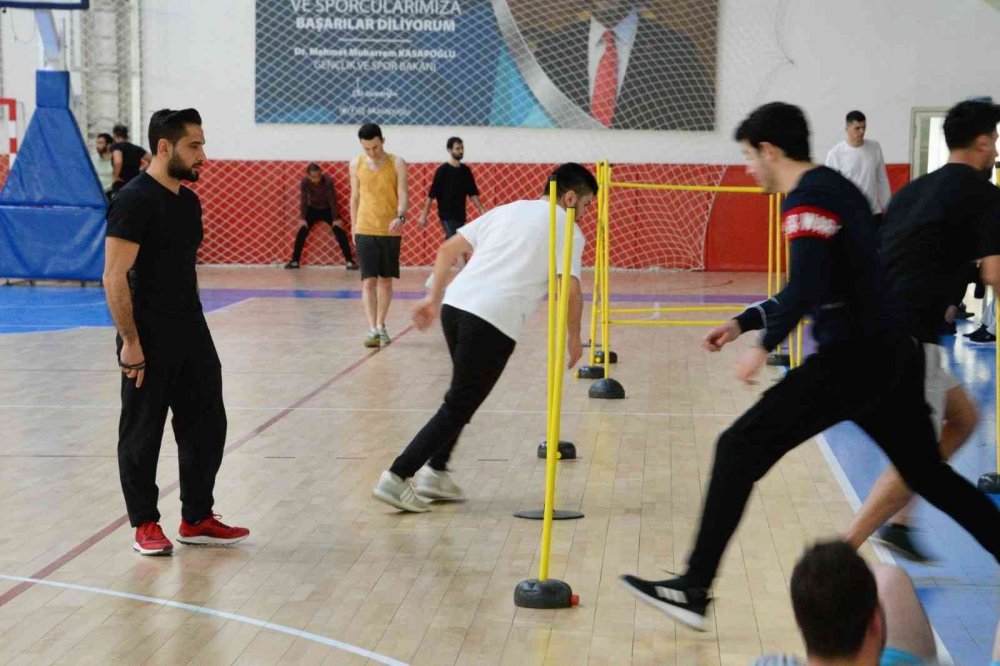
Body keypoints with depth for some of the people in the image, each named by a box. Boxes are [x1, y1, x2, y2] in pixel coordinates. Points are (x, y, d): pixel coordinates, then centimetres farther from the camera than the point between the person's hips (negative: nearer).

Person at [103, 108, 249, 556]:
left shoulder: (188, 201, 11)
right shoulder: (135, 200, -15)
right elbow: (114, 277, -19)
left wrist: (192, 325, 17)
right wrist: (130, 342, -20)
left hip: (191, 334, 8)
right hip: (149, 340, -8)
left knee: (206, 425, 11)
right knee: (142, 434, 4)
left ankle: (196, 519, 22)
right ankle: (145, 525, 17)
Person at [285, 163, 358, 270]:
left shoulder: (328, 181, -29)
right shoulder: (305, 182, -24)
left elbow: (332, 200, -22)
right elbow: (303, 201, -15)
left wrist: (336, 219, -21)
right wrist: (303, 219, -17)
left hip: (328, 209, -1)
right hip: (312, 209, 1)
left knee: (339, 231, -16)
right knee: (302, 232, -14)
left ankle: (349, 261, -12)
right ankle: (294, 261, -5)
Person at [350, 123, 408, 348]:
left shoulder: (397, 163, -3)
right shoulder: (356, 165, 3)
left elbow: (402, 194, -9)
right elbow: (355, 197, 11)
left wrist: (400, 217, -27)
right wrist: (354, 228, 12)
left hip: (390, 231, 0)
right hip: (365, 231, 0)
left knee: (386, 281, 9)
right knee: (369, 281, -7)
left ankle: (380, 326, 23)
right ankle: (372, 330, -11)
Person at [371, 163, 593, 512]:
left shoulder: (507, 209, 23)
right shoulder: (568, 230, 6)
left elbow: (447, 249, 20)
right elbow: (571, 290, -6)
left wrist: (434, 297, 24)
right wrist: (574, 337, 8)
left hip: (455, 303, 7)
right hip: (494, 321, -7)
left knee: (465, 395, 25)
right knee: (458, 407, 1)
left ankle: (435, 473, 22)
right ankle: (397, 477, -4)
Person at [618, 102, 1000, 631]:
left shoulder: (807, 200, -10)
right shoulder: (837, 189, 19)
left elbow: (807, 286, -25)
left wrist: (765, 344, -14)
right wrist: (744, 322, 25)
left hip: (851, 359, -10)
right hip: (891, 355, 10)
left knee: (739, 448, -7)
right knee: (930, 474, 21)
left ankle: (693, 590, -8)